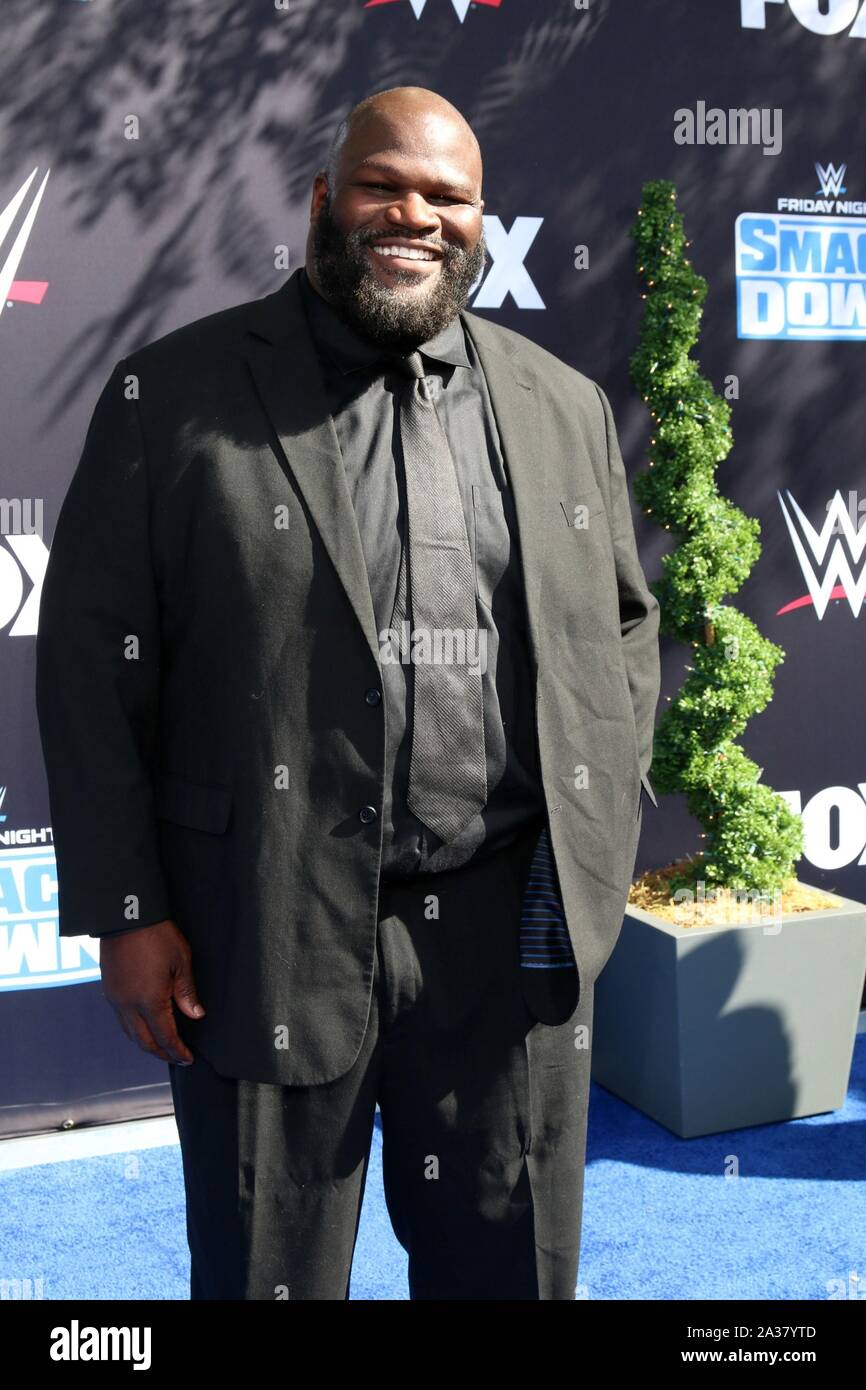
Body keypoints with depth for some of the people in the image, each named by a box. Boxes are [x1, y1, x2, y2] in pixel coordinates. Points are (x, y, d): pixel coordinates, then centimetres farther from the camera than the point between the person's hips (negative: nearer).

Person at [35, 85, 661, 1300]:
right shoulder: (173, 393, -2)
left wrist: (605, 828, 5)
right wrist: (125, 911, -6)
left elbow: (626, 624, 16)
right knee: (268, 1271, 15)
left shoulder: (567, 405, 9)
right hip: (266, 939, -2)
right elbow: (91, 654, -4)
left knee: (513, 1268, 18)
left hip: (513, 931, 3)